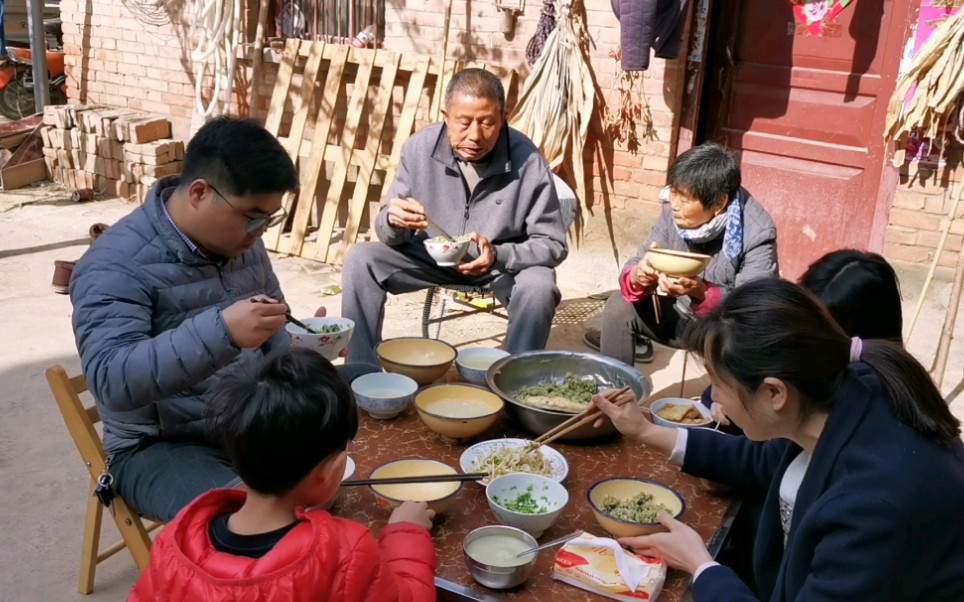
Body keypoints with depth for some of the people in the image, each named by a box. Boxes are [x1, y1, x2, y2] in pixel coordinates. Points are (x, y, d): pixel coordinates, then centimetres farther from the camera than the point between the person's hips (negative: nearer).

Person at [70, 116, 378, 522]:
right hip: (161, 446, -7)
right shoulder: (115, 266, -20)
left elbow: (273, 328, 17)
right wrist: (221, 331, -44)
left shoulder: (238, 238, 3)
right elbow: (111, 381, -33)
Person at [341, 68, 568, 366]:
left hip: (507, 262, -2)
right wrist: (394, 221, -32)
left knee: (538, 287, -33)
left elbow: (553, 245, -16)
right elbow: (391, 234, -6)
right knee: (360, 259, -15)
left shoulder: (527, 162, -22)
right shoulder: (419, 148, -15)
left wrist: (499, 256, -34)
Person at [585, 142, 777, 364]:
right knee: (619, 307, -8)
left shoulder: (757, 235, -26)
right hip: (683, 314, 5)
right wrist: (637, 278, -32)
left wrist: (702, 292, -44)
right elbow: (635, 264, -7)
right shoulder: (674, 214, -13)